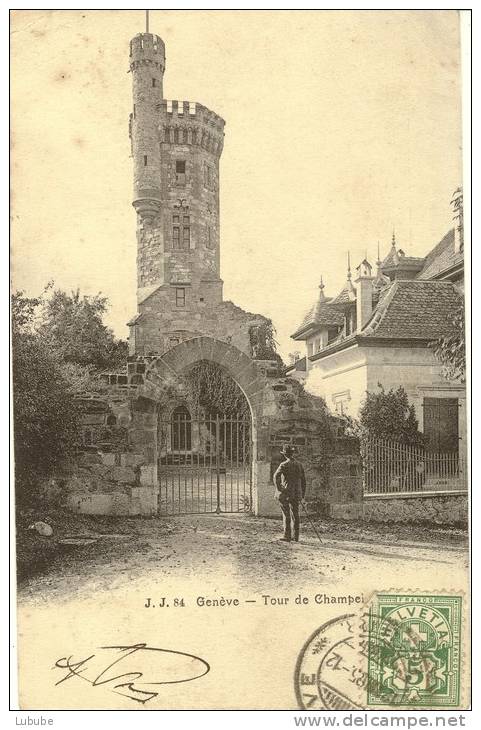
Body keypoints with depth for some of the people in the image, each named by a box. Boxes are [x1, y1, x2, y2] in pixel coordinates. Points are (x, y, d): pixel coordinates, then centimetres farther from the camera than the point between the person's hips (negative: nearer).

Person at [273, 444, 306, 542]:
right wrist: (303, 493, 17)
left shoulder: (284, 465, -10)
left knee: (286, 515, 1)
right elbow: (303, 480, 11)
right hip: (296, 493, 5)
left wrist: (278, 489, -14)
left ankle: (287, 536, 2)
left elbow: (276, 476, -22)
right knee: (295, 514, 10)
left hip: (286, 493, -5)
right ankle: (296, 536, 14)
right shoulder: (299, 464, 7)